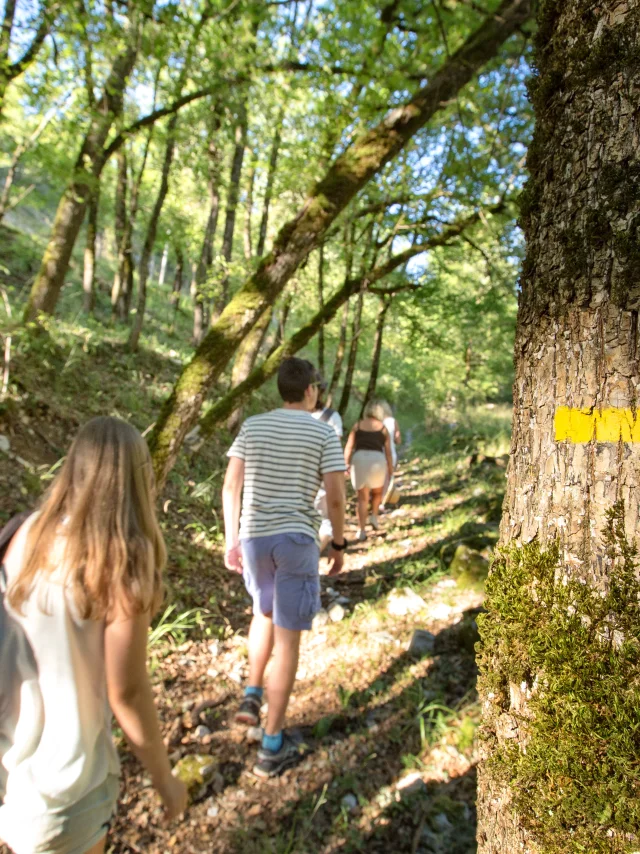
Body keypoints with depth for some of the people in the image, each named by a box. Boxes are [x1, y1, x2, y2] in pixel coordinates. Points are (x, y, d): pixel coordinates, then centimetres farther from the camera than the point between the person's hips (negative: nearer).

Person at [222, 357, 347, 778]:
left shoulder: (252, 426, 5)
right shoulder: (324, 433, -4)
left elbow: (231, 486, 2)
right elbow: (336, 497, -7)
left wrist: (231, 540, 11)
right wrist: (340, 544, 6)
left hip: (253, 537, 4)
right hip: (297, 539, -3)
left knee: (265, 612, 31)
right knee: (287, 639, 6)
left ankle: (252, 696, 28)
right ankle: (273, 747, 15)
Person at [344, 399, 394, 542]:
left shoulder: (357, 425, 10)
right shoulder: (383, 428, 8)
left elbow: (349, 446, 4)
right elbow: (388, 451, 6)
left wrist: (347, 464, 8)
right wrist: (390, 468, 14)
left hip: (359, 459, 1)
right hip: (377, 459, -1)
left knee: (362, 498, 8)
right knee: (377, 492, 27)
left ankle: (361, 531, 3)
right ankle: (374, 516, 11)